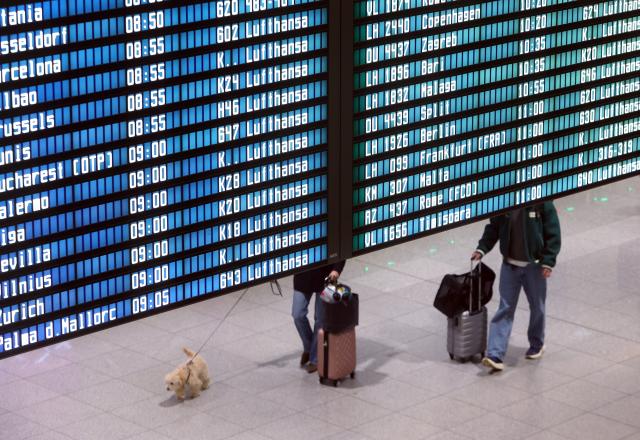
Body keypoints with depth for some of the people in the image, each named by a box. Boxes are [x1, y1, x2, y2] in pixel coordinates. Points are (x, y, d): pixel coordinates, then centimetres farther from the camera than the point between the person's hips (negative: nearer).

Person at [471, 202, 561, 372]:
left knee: (537, 307, 15)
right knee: (505, 310, -2)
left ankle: (536, 345, 39)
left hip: (534, 265, -2)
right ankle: (495, 356, -6)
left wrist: (548, 261, -14)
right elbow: (493, 227, 8)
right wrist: (482, 248, -4)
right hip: (510, 264, 2)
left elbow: (553, 233, -10)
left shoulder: (542, 203, -13)